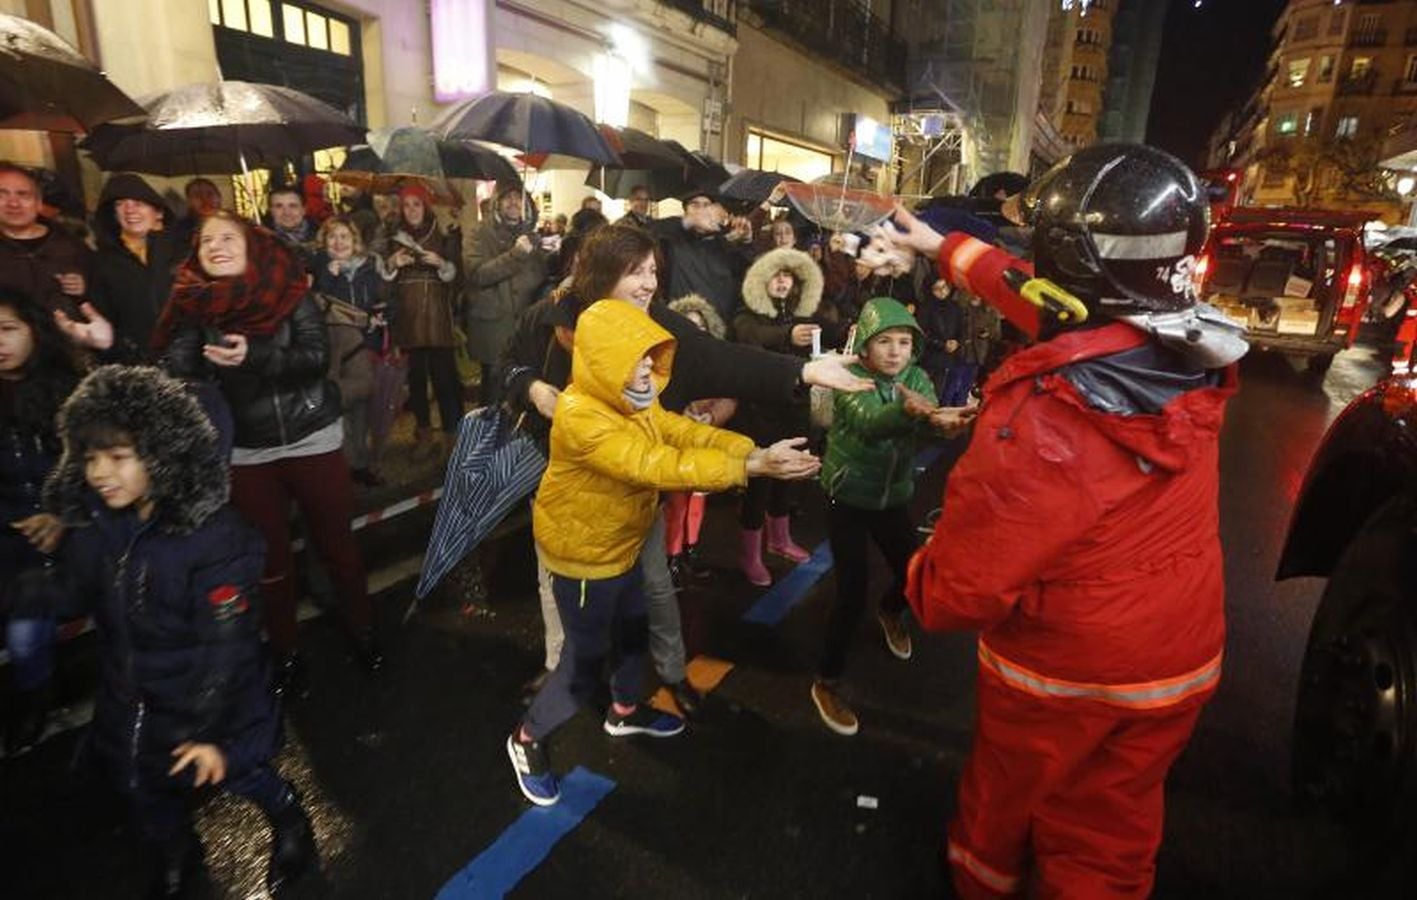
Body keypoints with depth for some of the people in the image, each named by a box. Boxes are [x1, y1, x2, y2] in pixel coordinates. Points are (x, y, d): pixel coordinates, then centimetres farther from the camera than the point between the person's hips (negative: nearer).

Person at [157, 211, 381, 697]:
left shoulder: (289, 291, -6)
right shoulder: (195, 306, -1)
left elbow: (317, 356, -17)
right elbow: (175, 372, -10)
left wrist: (254, 356, -31)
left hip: (312, 438, -1)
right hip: (244, 452, 2)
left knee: (336, 544, 9)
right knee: (270, 557, 12)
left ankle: (362, 631, 29)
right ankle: (286, 652, 28)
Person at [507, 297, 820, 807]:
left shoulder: (630, 400, -2)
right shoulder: (580, 416, -33)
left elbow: (684, 432, -9)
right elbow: (656, 466, -40)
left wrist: (755, 450, -25)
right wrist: (750, 468, -43)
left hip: (620, 546, 9)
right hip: (583, 554, -9)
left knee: (633, 631, 25)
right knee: (585, 660, 4)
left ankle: (626, 710, 51)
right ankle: (528, 738, 29)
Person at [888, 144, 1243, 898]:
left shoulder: (1037, 418, -35)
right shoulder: (1195, 359, -13)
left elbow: (956, 593, -29)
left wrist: (920, 573, -5)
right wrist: (946, 249, 15)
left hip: (1061, 669, -4)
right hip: (1178, 663, 5)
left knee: (1003, 803, 27)